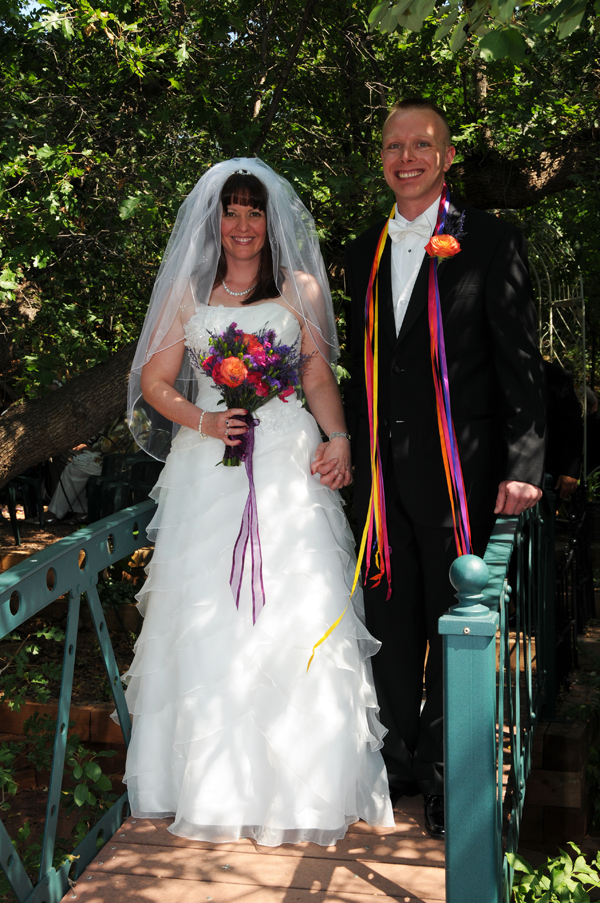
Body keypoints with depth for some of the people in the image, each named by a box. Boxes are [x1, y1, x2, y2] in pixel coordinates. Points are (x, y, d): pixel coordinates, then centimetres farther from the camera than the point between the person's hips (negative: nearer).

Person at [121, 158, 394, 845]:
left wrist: (339, 438, -11)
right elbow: (155, 384, 11)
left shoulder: (299, 290, 11)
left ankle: (305, 786, 6)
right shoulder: (187, 292, 11)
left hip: (288, 463, 0)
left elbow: (320, 378, 6)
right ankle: (216, 785, 11)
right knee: (207, 615, -2)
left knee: (297, 612, -6)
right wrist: (203, 421, -8)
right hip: (209, 470, 1)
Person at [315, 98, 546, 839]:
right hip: (382, 470, 5)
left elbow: (520, 362, -7)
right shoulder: (363, 252, 13)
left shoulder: (491, 244, -3)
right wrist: (345, 445, 14)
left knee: (453, 621, 4)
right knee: (389, 621, 13)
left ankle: (446, 776, 20)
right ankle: (400, 758, 29)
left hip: (457, 469, -5)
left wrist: (522, 466, -14)